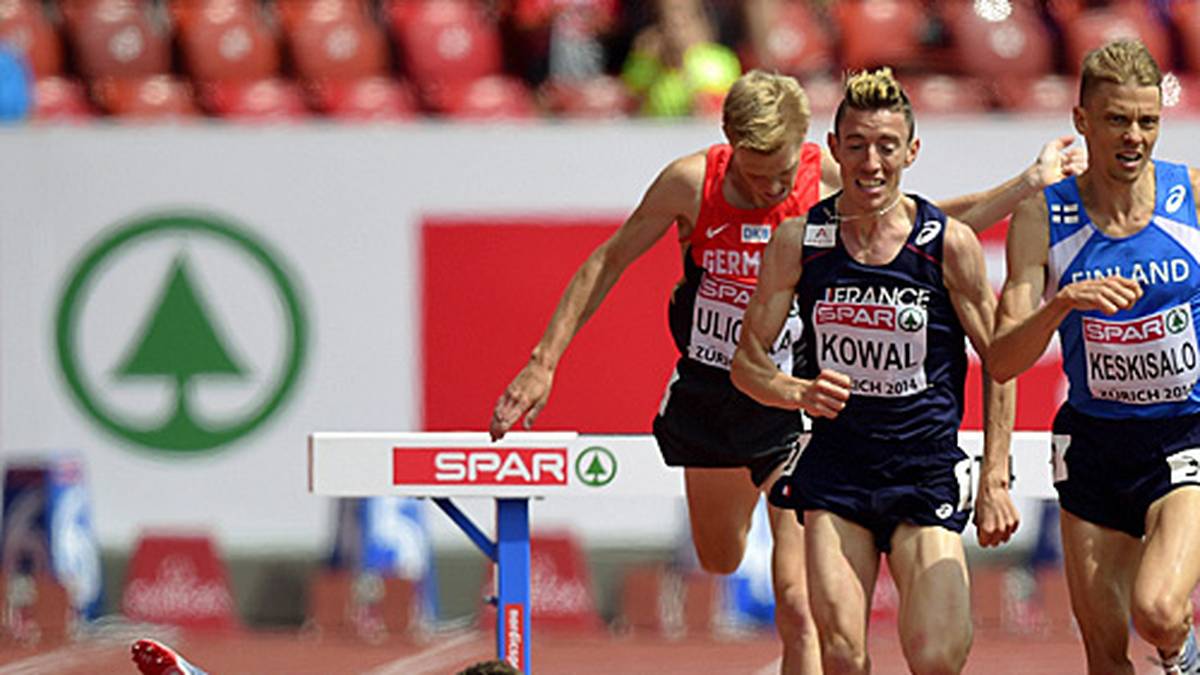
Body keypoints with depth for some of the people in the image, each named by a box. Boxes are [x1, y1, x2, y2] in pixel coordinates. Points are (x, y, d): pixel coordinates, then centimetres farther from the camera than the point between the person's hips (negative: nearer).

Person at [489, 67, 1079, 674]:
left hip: (794, 400, -3)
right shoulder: (692, 183, -16)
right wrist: (544, 362, -3)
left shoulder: (831, 183, -17)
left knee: (798, 604, -15)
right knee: (720, 561, 27)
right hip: (708, 391, 3)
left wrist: (1029, 184, -6)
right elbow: (609, 261, -2)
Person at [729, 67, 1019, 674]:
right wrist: (802, 393, -17)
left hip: (927, 473, -1)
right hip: (834, 470, 1)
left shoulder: (949, 244, -7)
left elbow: (999, 361, 2)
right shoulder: (798, 243, -2)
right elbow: (747, 361, 5)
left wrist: (995, 480, -2)